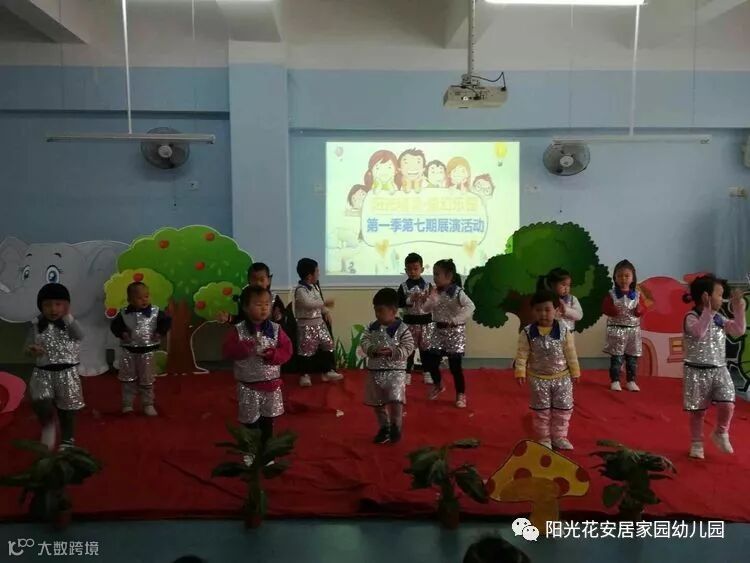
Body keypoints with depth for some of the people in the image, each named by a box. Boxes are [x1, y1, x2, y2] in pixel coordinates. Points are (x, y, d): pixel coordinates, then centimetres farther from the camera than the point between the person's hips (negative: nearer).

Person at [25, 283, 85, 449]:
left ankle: (67, 441, 26)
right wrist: (31, 350, -17)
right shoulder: (37, 326, 2)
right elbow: (28, 347, 7)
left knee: (67, 410, 7)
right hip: (43, 373, 1)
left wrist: (68, 316, -31)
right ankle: (48, 424, 10)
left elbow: (79, 335, -23)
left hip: (67, 372, -1)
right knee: (41, 403, -21)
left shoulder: (69, 324, -3)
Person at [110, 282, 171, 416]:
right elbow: (115, 325, 2)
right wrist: (122, 333, -14)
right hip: (129, 351, 1)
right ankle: (127, 404, 18)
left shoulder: (156, 312, -9)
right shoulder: (124, 314, -5)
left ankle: (148, 405, 19)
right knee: (128, 380, 7)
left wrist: (160, 333, -13)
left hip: (148, 351, -1)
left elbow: (167, 321, -3)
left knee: (147, 380, 7)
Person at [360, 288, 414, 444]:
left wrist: (391, 352, -25)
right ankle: (384, 427, 30)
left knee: (395, 400, -14)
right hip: (375, 371, 5)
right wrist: (372, 350, -21)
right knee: (378, 403, 12)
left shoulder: (402, 328, -10)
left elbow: (408, 348, -13)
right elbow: (364, 342, -1)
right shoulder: (372, 327, 3)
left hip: (395, 371, -5)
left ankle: (395, 426, 11)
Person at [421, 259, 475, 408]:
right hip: (438, 331, 6)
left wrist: (456, 320, -28)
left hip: (454, 332, -6)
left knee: (455, 365, -2)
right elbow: (426, 309, 2)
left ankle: (461, 394, 15)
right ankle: (438, 385, 31)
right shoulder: (435, 292, 4)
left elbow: (470, 307, -26)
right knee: (428, 360, 5)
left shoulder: (457, 292, -15)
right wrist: (432, 298, -16)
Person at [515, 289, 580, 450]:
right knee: (541, 411, 11)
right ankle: (544, 438, 25)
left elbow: (571, 353, -3)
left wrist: (574, 372, 1)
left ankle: (559, 437, 27)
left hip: (562, 377, 1)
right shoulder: (527, 332, -11)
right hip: (538, 379, -1)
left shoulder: (563, 330, -10)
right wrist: (520, 372, -14)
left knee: (563, 409, 10)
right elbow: (522, 354, -8)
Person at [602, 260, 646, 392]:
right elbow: (605, 308, -8)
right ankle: (615, 381, 9)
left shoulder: (637, 294, 5)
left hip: (633, 330, 3)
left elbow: (643, 310, 5)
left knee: (632, 358, 8)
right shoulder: (611, 294, -3)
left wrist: (639, 309, -17)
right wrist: (615, 311, -25)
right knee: (616, 358, 0)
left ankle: (631, 381, 19)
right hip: (617, 330, -3)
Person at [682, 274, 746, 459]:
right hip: (697, 371, -5)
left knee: (727, 404, -9)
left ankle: (721, 434, 19)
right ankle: (696, 444, 21)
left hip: (719, 370, 5)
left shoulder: (719, 318, 9)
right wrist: (708, 311, -34)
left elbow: (738, 331, 8)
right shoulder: (692, 317, -13)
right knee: (698, 410, 4)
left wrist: (739, 310, 2)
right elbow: (699, 332, -30)